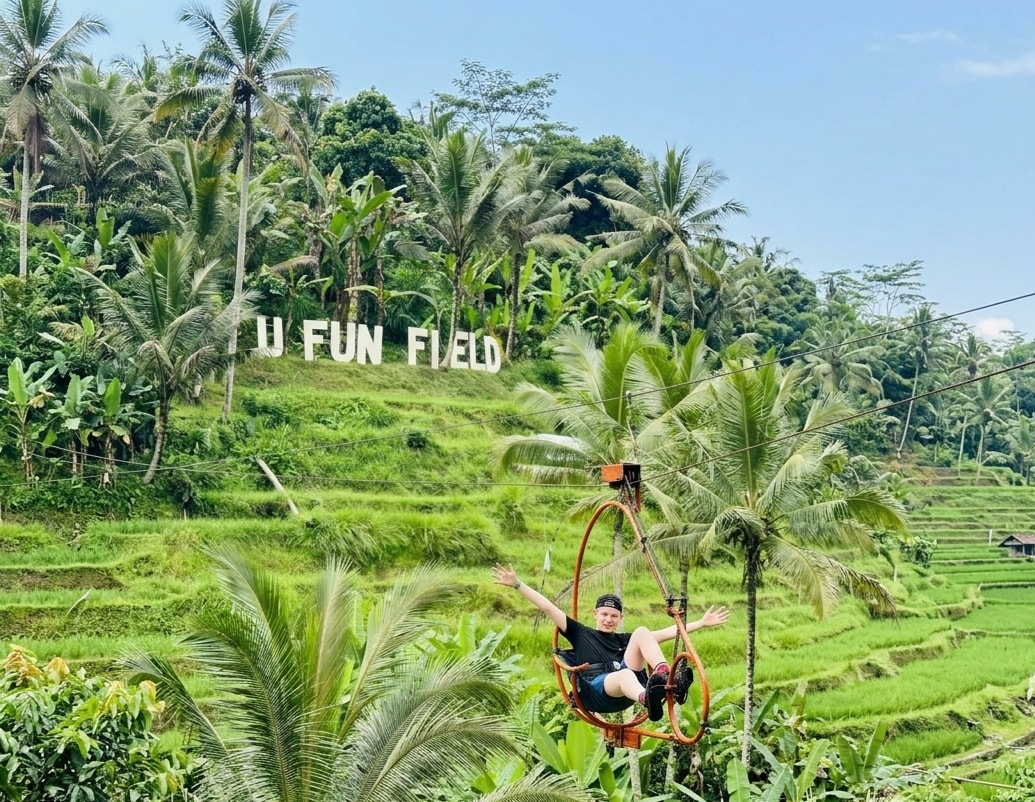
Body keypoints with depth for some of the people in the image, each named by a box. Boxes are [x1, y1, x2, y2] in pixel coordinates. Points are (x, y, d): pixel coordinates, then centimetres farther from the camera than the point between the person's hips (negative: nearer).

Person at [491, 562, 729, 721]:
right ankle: (648, 699, -78)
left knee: (642, 632, -11)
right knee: (626, 674, -39)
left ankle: (666, 679, -39)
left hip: (627, 688, 4)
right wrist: (517, 584, 9)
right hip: (595, 691, -4)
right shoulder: (581, 633, 25)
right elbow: (548, 607, 17)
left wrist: (701, 623, 21)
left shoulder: (625, 639, 32)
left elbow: (668, 632, 27)